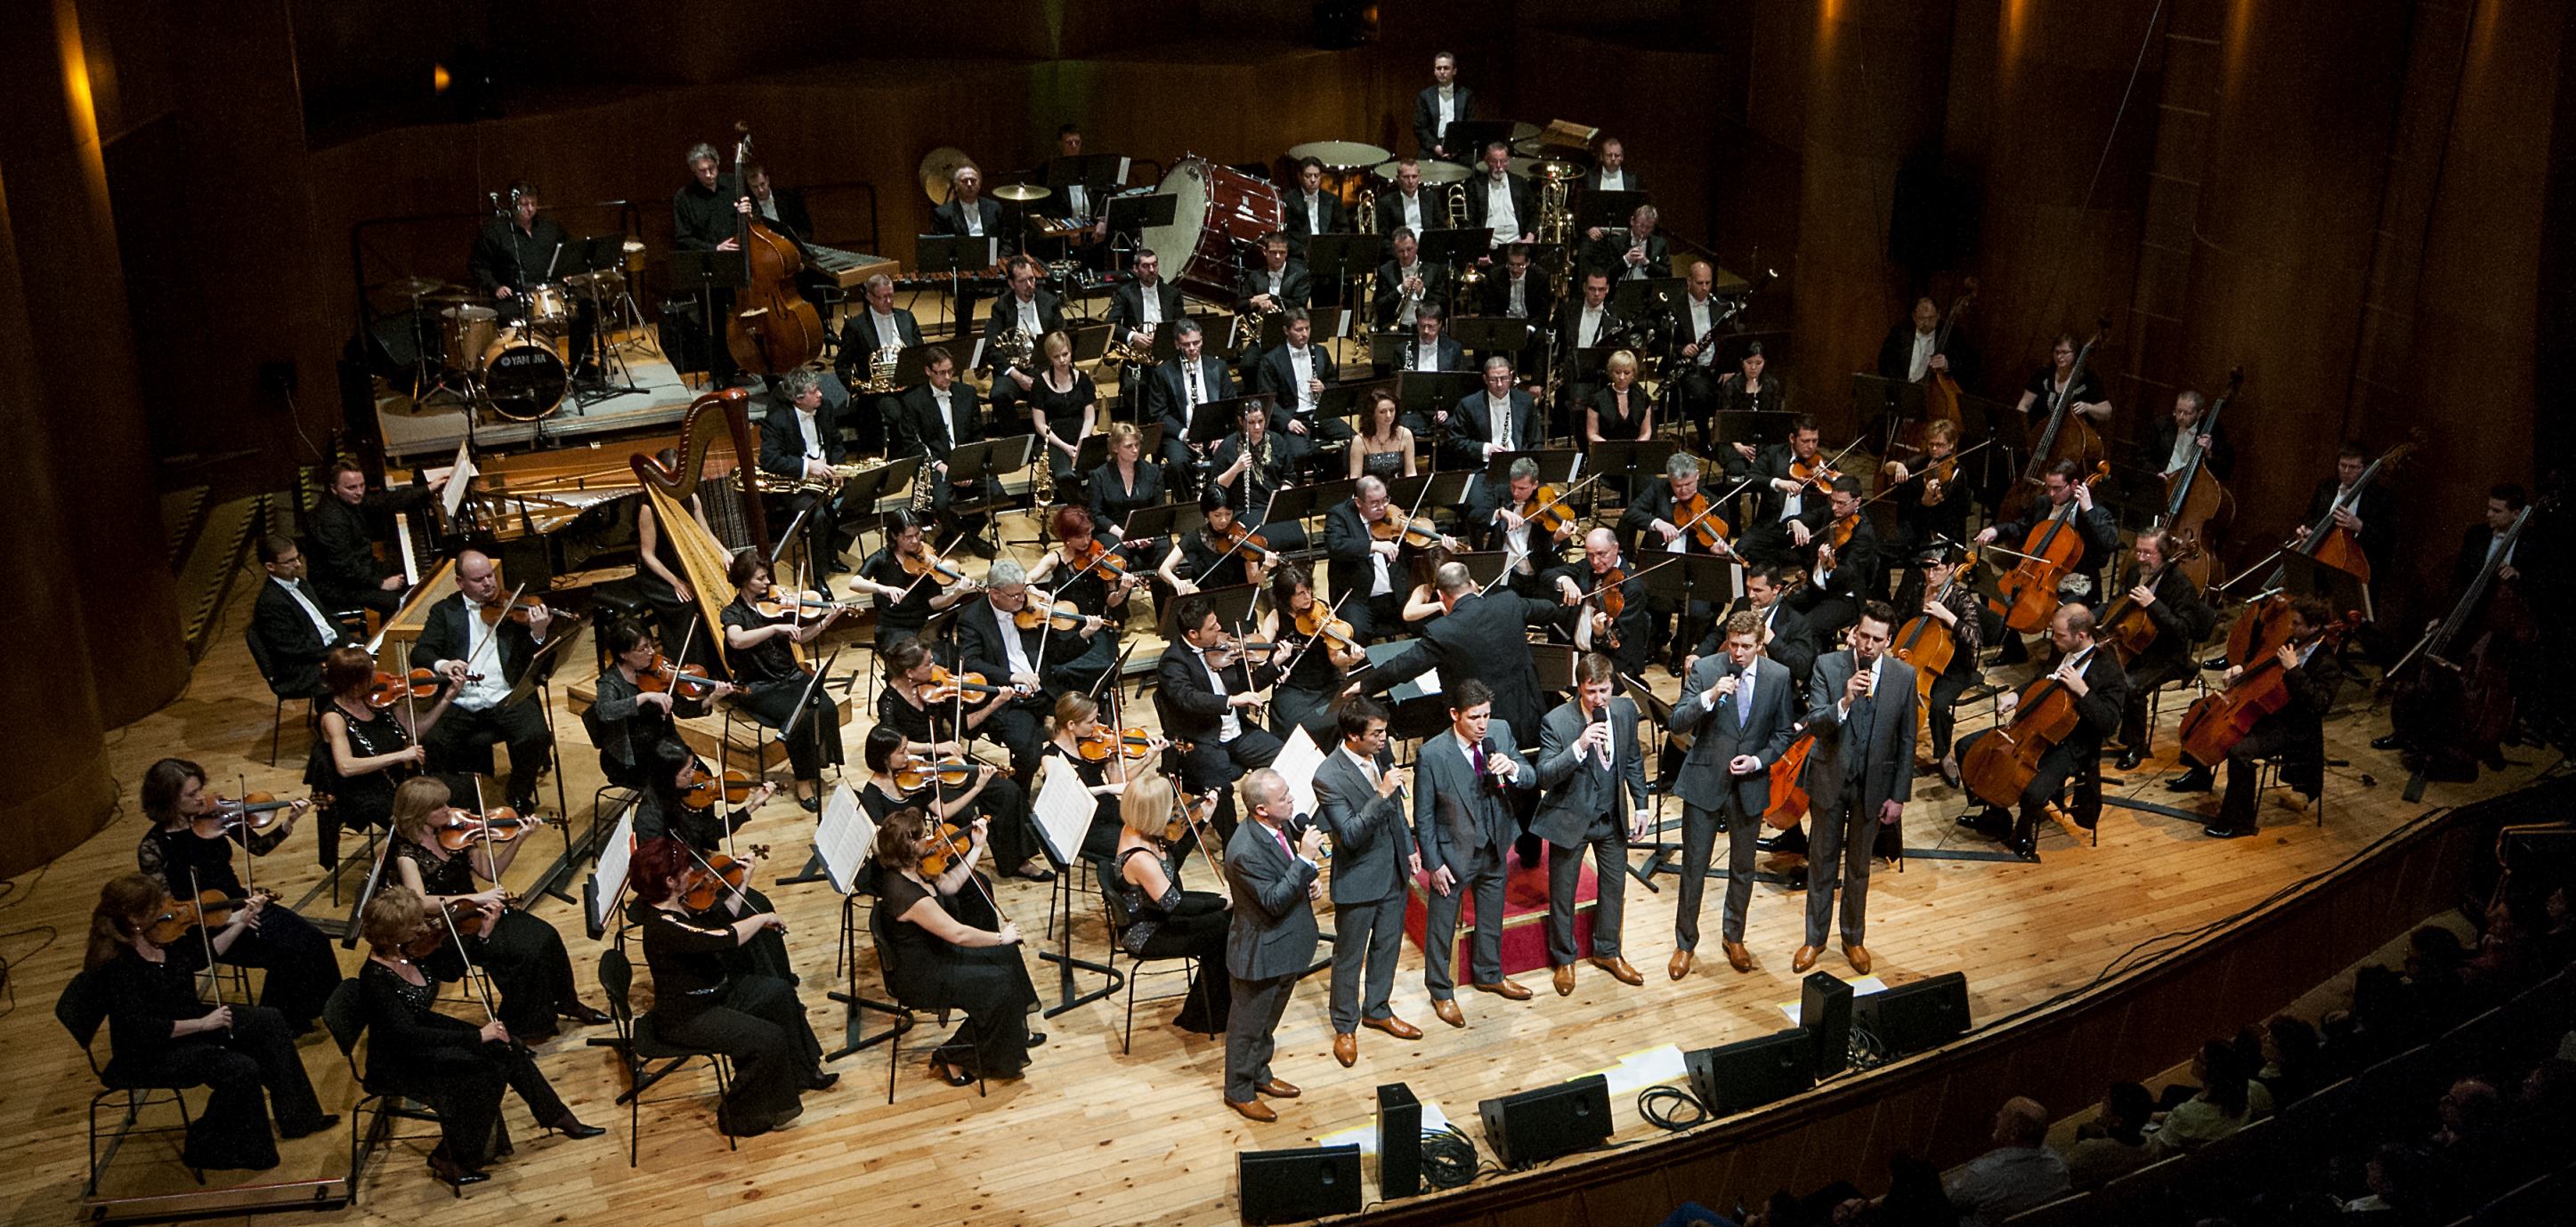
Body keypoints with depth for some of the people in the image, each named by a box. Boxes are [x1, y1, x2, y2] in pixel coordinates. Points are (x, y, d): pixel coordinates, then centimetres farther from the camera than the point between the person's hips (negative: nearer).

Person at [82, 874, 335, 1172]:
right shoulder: (115, 965, -28)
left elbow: (203, 955, 14)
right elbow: (140, 1029, -30)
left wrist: (241, 923, 3)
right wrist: (202, 1024, -27)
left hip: (189, 1021, 9)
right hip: (152, 1054, -9)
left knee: (268, 1021, 2)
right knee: (242, 1070, -23)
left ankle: (298, 1117, 10)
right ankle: (204, 1148, 0)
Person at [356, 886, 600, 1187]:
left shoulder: (408, 949, -6)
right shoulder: (376, 978, -29)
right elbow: (409, 1036, -35)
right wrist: (476, 1036, -34)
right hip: (397, 1064, -7)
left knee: (505, 1048, -7)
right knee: (485, 1070, -22)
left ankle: (559, 1117, 7)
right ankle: (449, 1159, -7)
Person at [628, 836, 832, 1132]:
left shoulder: (680, 903, -5)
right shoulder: (663, 926, -33)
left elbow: (722, 922, 10)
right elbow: (726, 939, -40)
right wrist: (764, 918, -24)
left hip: (716, 989, 10)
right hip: (687, 1018, -10)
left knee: (780, 992, 17)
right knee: (768, 1039, -18)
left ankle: (801, 1073, 33)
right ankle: (742, 1116, 4)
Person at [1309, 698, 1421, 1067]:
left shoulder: (1381, 753, -4)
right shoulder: (1329, 777, -27)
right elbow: (1350, 835, -29)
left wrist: (1409, 848, 14)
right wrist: (1382, 795, -38)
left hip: (1394, 870, 7)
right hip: (1358, 879, -7)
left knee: (1387, 946, 22)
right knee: (1349, 957, 10)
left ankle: (1377, 1010, 42)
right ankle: (1345, 1027, 28)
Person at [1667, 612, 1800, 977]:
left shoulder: (1778, 677, -5)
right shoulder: (1704, 670, -10)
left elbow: (1784, 734, 4)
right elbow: (1677, 723, -15)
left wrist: (1758, 761, -12)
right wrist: (1710, 696, -30)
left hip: (1750, 785, 2)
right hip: (1705, 782, -2)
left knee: (1743, 867, 16)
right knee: (1694, 867, 5)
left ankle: (1734, 937, 36)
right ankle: (1685, 943, 21)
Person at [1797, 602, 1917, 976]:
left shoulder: (1904, 675, -8)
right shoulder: (1828, 665, -12)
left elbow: (1907, 740, -2)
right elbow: (1814, 722, -19)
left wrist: (1899, 795, -2)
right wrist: (1845, 701, -37)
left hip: (1873, 785, 1)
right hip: (1830, 779, -1)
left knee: (1859, 865, 16)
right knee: (1822, 861, 13)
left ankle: (1853, 938, 34)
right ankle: (1814, 938, 28)